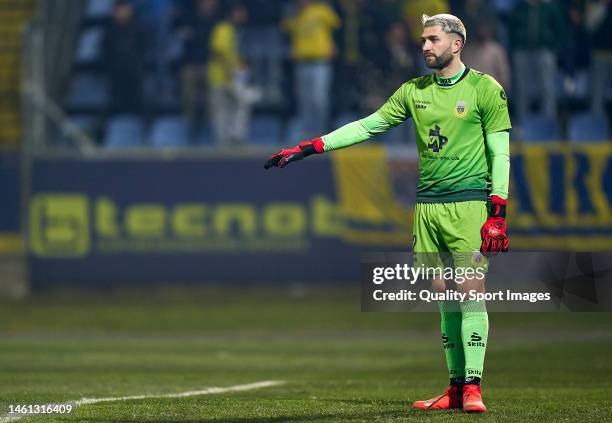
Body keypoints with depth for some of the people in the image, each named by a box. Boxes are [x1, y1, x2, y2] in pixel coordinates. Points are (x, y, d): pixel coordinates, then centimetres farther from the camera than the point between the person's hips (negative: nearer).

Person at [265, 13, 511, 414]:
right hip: (427, 204, 5)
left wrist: (498, 213, -11)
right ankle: (456, 388, 6)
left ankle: (473, 387, -11)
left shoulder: (485, 89, -1)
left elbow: (500, 153, -4)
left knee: (470, 291, -11)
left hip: (468, 203, -5)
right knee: (443, 295, 3)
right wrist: (309, 148, 10)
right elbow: (366, 126, 16)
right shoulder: (415, 91, 13)